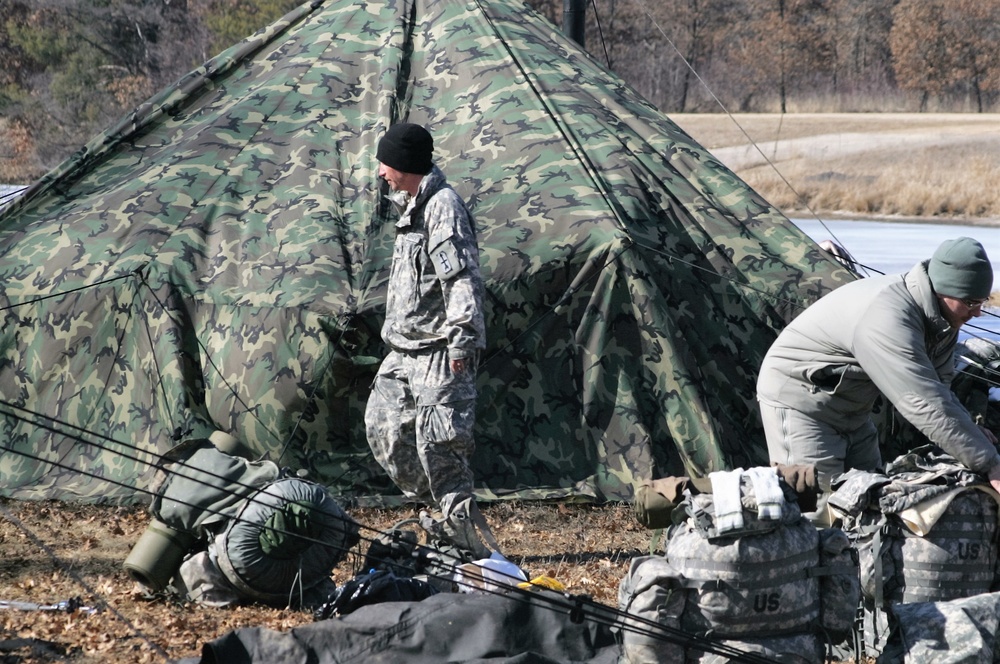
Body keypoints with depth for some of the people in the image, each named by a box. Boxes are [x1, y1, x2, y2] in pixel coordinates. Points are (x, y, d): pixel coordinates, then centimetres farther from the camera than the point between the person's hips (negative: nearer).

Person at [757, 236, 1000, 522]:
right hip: (799, 401, -10)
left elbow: (938, 389, 3)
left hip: (851, 407, 10)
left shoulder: (940, 319, -6)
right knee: (818, 513, -15)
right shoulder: (888, 318, -37)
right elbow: (926, 406, -40)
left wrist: (970, 431, -15)